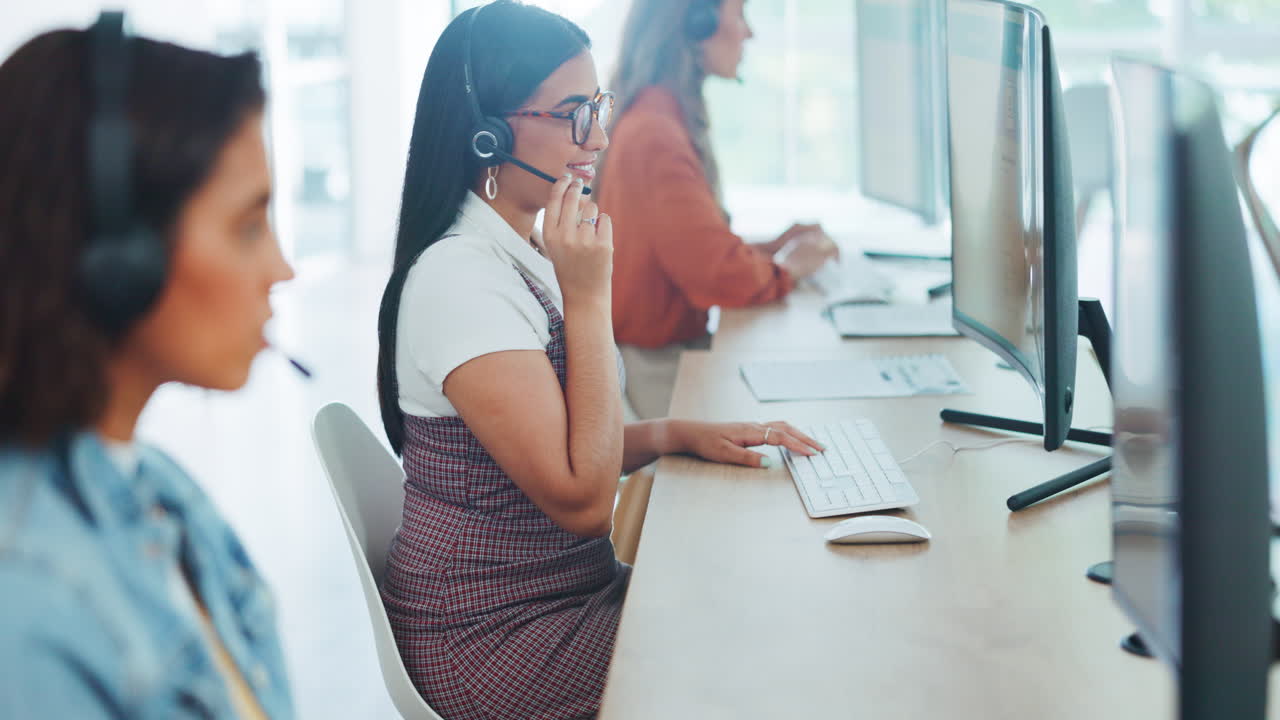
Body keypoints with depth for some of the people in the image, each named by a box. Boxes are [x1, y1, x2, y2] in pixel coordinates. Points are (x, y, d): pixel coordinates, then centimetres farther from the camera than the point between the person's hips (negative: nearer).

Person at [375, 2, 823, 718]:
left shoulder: (530, 254, 10)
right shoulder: (461, 277, -22)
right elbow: (582, 500, -24)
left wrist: (679, 434, 1)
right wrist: (587, 296, -22)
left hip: (573, 589, 9)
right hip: (497, 639, -9)